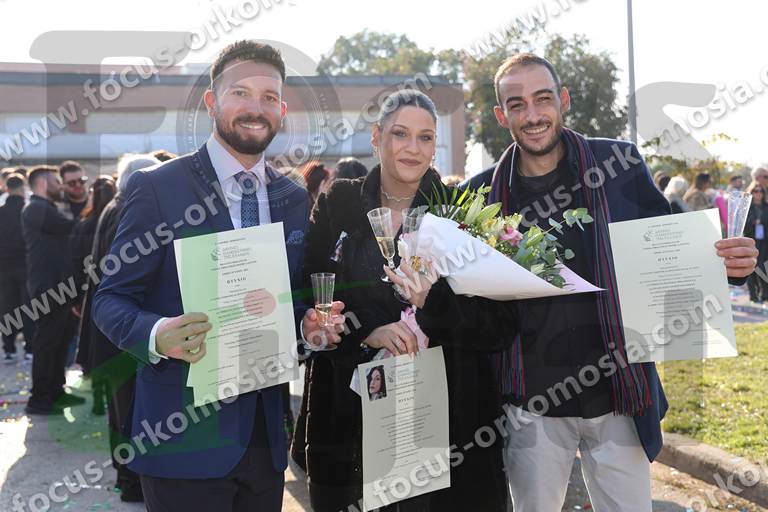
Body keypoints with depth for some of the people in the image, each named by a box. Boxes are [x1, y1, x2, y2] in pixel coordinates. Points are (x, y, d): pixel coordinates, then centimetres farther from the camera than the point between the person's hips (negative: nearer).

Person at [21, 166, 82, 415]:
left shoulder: (45, 209, 21)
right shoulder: (36, 209, -12)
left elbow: (66, 232, 15)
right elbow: (71, 228, -19)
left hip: (58, 285, 10)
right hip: (49, 286, -10)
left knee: (60, 340, 15)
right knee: (46, 342, -6)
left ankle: (55, 391, 23)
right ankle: (39, 399, 0)